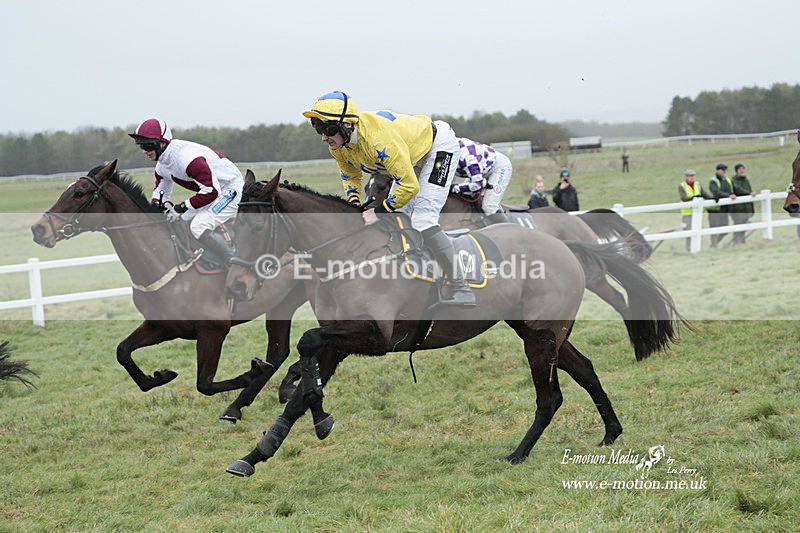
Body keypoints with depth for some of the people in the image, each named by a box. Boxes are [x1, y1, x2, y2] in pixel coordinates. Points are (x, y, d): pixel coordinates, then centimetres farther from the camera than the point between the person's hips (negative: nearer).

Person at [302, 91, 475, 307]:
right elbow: (350, 175, 7)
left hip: (439, 145, -9)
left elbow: (409, 186, -36)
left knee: (423, 220, -19)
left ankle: (462, 291, -17)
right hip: (413, 154, 9)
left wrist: (378, 212, -28)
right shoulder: (337, 146, -14)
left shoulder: (378, 138, -41)